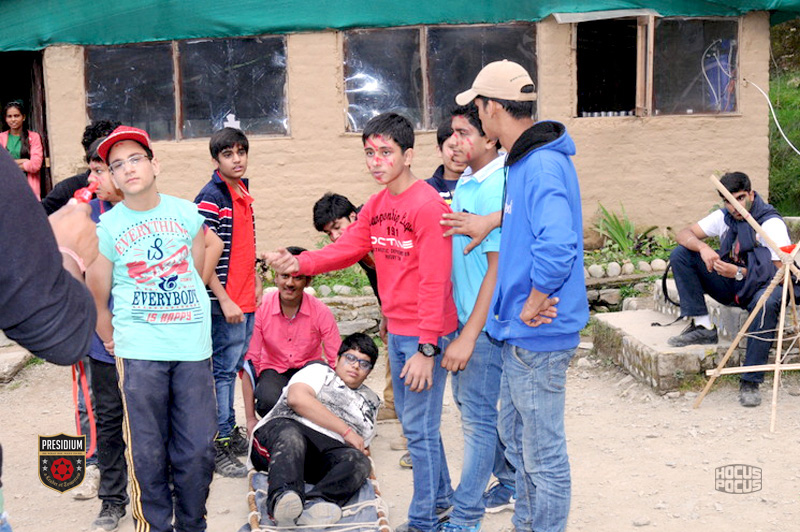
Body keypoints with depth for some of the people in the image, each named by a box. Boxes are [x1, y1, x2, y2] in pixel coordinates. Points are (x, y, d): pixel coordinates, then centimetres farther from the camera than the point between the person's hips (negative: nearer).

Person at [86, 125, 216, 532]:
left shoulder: (187, 213, 5)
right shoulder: (107, 227, 0)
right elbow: (96, 299, 8)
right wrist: (111, 340, 11)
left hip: (194, 348, 2)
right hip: (139, 353, -2)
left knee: (197, 449, 5)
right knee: (148, 452, 3)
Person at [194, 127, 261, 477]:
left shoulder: (243, 193, 11)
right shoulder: (210, 199, -15)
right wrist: (225, 300, -20)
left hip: (246, 300, 8)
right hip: (224, 303, -8)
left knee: (233, 366, 18)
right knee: (223, 370, -1)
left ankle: (230, 431, 31)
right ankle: (218, 446, 8)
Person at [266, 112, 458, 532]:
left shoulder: (428, 205, -17)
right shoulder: (376, 206, 11)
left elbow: (434, 283, -20)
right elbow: (345, 249, 5)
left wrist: (426, 350, -22)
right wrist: (297, 263, -12)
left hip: (426, 335, -9)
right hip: (396, 330, 9)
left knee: (419, 428, -1)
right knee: (410, 419, 20)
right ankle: (441, 497, 37)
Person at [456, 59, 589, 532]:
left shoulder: (543, 166, -22)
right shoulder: (523, 161, 11)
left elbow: (556, 246, -34)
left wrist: (534, 305, -23)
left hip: (538, 336, -11)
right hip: (520, 334, 11)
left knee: (544, 455, 3)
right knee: (517, 438, 24)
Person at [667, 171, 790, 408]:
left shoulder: (772, 224, -16)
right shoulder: (724, 217, 0)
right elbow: (683, 234, 0)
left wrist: (739, 273, -31)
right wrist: (702, 247, -23)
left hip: (761, 288, -6)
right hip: (730, 288, 6)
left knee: (768, 301, -43)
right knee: (680, 254, -9)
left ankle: (750, 382, -34)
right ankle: (702, 327, -13)